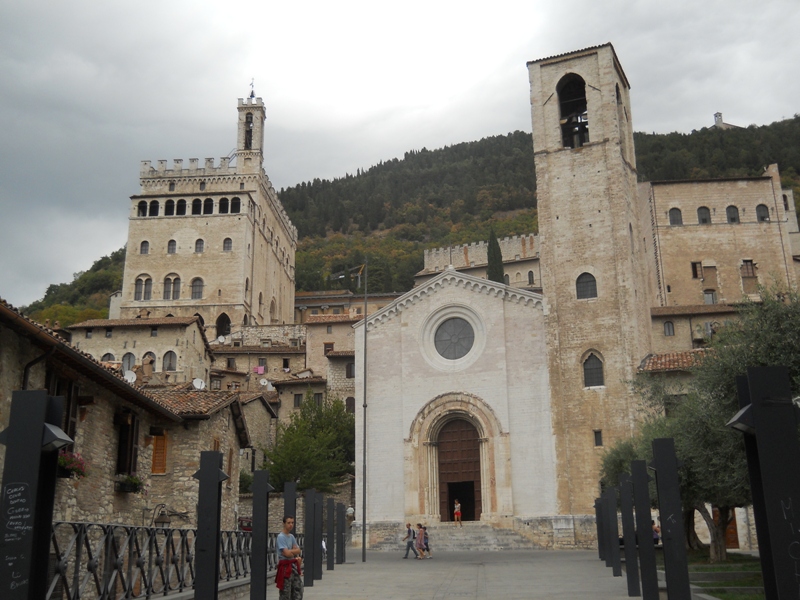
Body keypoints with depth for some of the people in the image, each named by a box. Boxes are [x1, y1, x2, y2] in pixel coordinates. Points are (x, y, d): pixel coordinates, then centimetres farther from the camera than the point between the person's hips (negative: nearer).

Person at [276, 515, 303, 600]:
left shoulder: (291, 536, 13)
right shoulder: (281, 537, -13)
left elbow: (298, 550, 5)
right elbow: (286, 553, -20)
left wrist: (290, 551, -13)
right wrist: (295, 554, -2)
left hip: (294, 565, 8)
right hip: (285, 566, -8)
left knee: (298, 590, 10)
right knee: (285, 593, -3)